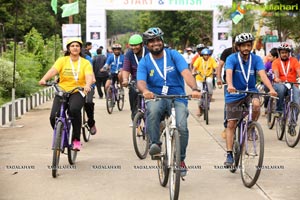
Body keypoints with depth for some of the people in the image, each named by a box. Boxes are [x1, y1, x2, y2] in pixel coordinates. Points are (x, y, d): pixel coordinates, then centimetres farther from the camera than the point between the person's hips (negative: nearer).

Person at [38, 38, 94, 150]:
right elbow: (53, 70, -12)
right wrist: (44, 79, -32)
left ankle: (76, 139, -18)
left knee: (74, 109, -34)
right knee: (54, 116, -17)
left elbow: (89, 76, -12)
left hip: (78, 92, -2)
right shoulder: (62, 60, 5)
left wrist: (87, 85, -35)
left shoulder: (85, 63, 4)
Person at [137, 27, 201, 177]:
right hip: (156, 98, 0)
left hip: (177, 98, 0)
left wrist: (194, 89, -34)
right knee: (153, 110, -38)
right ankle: (155, 143, -22)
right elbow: (141, 81, -13)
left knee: (182, 127, -24)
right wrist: (145, 91, -39)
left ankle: (181, 159, -1)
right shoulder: (144, 62, 4)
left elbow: (186, 72, -14)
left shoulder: (174, 55, 1)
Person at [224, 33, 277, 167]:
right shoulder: (232, 59, -14)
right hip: (234, 94, -1)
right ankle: (229, 155, 4)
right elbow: (229, 73, -31)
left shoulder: (256, 59, -8)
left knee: (256, 104, -32)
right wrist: (230, 86, -53)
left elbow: (262, 74, -22)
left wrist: (271, 89, -39)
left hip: (250, 91, 1)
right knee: (231, 124, -4)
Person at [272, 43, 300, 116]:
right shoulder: (276, 62, 6)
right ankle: (279, 110, -20)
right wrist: (277, 78, -37)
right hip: (280, 84, -1)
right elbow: (275, 72, -13)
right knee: (281, 88, -36)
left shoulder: (294, 60, 10)